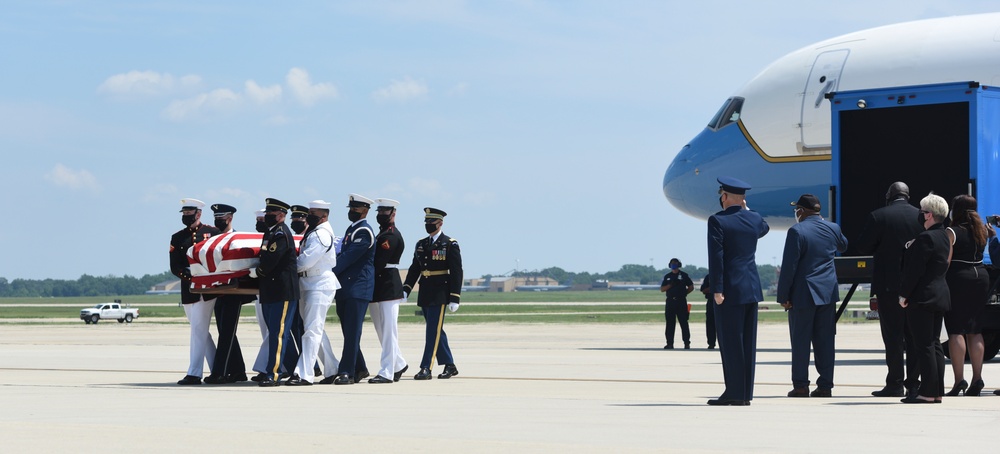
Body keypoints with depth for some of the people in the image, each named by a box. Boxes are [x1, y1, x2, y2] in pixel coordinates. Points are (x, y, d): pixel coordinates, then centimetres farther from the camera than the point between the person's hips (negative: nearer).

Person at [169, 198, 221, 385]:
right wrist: (188, 274, -15)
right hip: (188, 291, 5)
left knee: (199, 329, -9)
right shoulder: (177, 238, 12)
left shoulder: (212, 232, 3)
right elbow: (175, 267, 4)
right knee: (201, 332, 9)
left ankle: (194, 373, -10)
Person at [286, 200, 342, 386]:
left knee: (312, 330, -11)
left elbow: (305, 261, -19)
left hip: (320, 286, -10)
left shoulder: (321, 235, -16)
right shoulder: (314, 233, 16)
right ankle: (332, 369, 23)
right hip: (311, 285, 10)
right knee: (317, 330, 15)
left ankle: (304, 374, -14)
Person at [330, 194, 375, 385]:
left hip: (358, 289, -9)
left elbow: (348, 257, -16)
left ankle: (347, 372, -10)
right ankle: (359, 369, 19)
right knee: (349, 331, 11)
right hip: (345, 289, 9)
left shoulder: (364, 231, -10)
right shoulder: (352, 229, 20)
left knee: (352, 331, -9)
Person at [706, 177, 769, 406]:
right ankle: (745, 393, 12)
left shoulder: (717, 221, -11)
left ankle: (735, 393, -3)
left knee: (730, 341, -3)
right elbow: (764, 229, 34)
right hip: (752, 289, 6)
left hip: (730, 290, -6)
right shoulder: (754, 219, 8)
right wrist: (746, 210, 29)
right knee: (747, 342, 9)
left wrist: (717, 289, -15)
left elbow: (716, 257, -16)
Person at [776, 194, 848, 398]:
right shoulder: (832, 228, 5)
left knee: (801, 341, 1)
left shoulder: (797, 231, -12)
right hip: (828, 293, 5)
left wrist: (783, 295, -8)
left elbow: (789, 266, -14)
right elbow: (843, 246, 29)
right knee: (825, 341, 7)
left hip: (803, 294, -5)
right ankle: (825, 385, 6)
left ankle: (800, 386, 1)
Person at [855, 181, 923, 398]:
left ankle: (895, 384, -2)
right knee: (914, 335, 10)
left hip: (888, 284, -3)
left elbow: (862, 247, -7)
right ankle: (913, 382, 11)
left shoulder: (878, 216, -9)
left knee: (893, 335, 0)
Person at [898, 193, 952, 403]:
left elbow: (914, 269, -18)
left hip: (923, 297, -10)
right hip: (940, 296, 10)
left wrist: (904, 294, -11)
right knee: (934, 344, 12)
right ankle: (937, 392, 12)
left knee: (924, 345, -7)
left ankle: (928, 392, -6)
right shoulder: (944, 236, 13)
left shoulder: (925, 238, -17)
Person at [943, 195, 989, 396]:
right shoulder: (980, 231, 9)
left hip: (958, 280, -7)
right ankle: (977, 378, 9)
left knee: (956, 331, -5)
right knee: (975, 331, 11)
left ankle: (959, 379, -11)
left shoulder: (952, 232, -10)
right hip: (981, 276, 7)